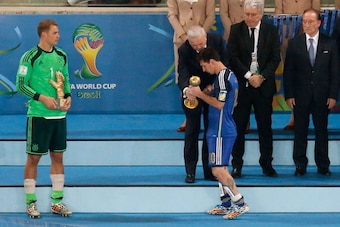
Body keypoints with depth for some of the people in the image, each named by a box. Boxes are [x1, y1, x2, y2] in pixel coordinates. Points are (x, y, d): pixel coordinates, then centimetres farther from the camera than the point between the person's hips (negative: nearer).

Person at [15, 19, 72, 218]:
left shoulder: (61, 55, 7)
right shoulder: (30, 57, -10)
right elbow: (21, 85, -10)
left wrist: (68, 96, -2)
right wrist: (42, 98, -18)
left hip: (59, 114, 6)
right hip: (38, 115, -6)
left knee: (58, 157, 10)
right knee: (34, 158, 1)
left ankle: (57, 201, 18)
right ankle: (31, 202, 10)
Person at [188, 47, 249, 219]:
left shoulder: (222, 76, -16)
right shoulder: (230, 75, 14)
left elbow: (219, 104, -21)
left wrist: (200, 94, -10)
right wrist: (208, 93, 13)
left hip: (221, 131, -11)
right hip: (225, 129, 11)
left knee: (218, 170, -9)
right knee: (220, 168, 15)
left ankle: (240, 203, -7)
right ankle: (226, 204, 18)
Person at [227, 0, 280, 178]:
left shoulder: (271, 31, 2)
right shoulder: (236, 30, 1)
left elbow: (275, 58, 0)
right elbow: (232, 56, -4)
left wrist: (261, 76, -12)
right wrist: (248, 75, -13)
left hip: (264, 85, 1)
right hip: (241, 85, -1)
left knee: (265, 126, 6)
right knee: (238, 126, 1)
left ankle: (266, 164, 14)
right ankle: (237, 165, 7)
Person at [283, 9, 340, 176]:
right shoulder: (294, 43, 1)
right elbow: (288, 72, 1)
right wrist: (289, 95, -5)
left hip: (322, 96, 0)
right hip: (300, 95, 0)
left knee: (321, 131, 5)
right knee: (300, 131, 4)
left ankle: (323, 165, 13)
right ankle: (300, 165, 12)